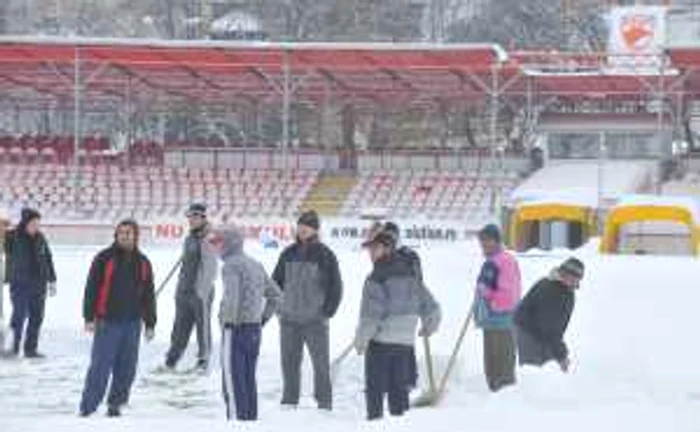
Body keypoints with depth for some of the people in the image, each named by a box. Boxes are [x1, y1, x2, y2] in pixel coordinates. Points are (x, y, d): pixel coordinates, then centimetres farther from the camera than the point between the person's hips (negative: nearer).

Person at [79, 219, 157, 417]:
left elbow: (148, 295, 15)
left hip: (132, 323, 4)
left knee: (126, 367, 5)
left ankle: (116, 403, 17)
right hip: (107, 321, -4)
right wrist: (89, 317, -9)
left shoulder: (143, 263, 11)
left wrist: (150, 323, 12)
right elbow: (91, 288, -4)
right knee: (100, 365, -6)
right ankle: (87, 406, -1)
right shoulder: (104, 258, -2)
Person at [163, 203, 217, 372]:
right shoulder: (189, 239, 15)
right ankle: (171, 360, 12)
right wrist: (179, 287, 18)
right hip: (184, 291, 7)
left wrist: (203, 291, -16)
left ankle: (203, 361, 10)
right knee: (180, 328, 9)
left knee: (203, 326, 1)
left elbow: (210, 269, -13)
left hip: (200, 291, -7)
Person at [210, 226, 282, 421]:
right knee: (249, 379, 14)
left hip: (236, 330, -8)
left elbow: (231, 296, -25)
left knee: (232, 378, -5)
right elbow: (275, 294, 20)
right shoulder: (256, 265, 15)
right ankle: (251, 418, 17)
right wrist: (263, 318, 17)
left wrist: (228, 321, -14)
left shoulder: (231, 265, -11)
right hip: (255, 328, 8)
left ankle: (236, 418, -8)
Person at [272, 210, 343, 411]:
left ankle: (324, 402, 2)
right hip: (289, 319, 4)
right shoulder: (289, 254, 9)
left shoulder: (325, 256, -3)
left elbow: (336, 287, 0)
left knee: (321, 363, -3)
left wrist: (327, 311, -6)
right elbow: (276, 280, 17)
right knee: (289, 362, 7)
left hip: (315, 320, -4)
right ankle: (289, 400, 16)